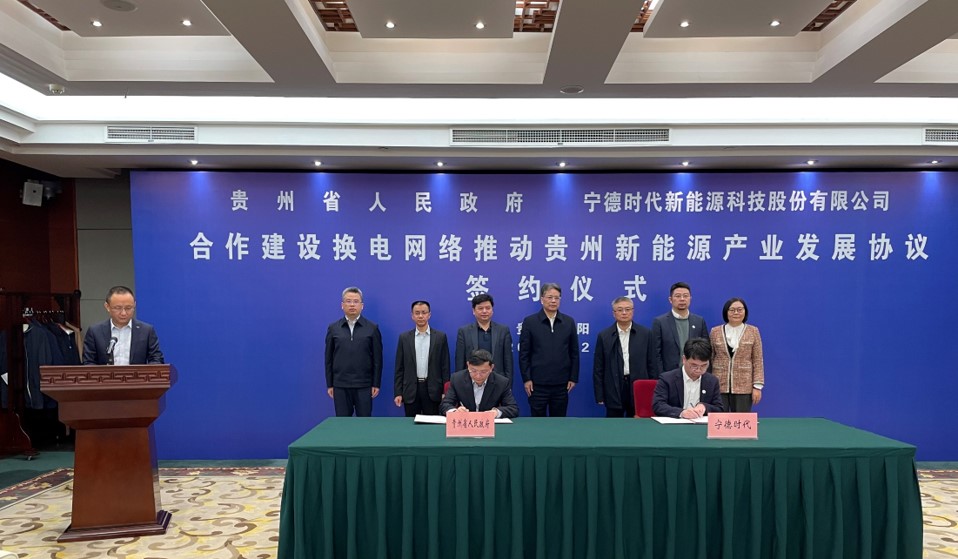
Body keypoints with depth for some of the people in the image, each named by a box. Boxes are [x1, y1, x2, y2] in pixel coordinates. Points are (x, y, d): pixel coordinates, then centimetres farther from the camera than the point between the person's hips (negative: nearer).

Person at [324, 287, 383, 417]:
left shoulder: (372, 328, 1)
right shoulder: (333, 328, 6)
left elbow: (377, 358, 1)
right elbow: (329, 358, 8)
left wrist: (376, 384, -2)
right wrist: (329, 384, 5)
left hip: (364, 385, -1)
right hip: (340, 385, 1)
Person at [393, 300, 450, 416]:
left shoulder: (440, 337, 2)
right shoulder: (404, 337, 5)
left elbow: (445, 366, 2)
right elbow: (399, 368, 5)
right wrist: (398, 393, 0)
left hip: (433, 390, -1)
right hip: (411, 390, 1)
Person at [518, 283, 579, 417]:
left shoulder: (569, 322, 6)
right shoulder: (529, 322, 0)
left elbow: (574, 352, 8)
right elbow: (523, 353, 0)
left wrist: (573, 378, 4)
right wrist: (526, 378, -5)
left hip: (561, 383, 2)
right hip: (537, 383, -2)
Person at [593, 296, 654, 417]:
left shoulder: (646, 333, 4)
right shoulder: (604, 336, 2)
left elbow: (651, 364, 6)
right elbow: (598, 369, 3)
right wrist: (599, 396, -1)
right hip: (613, 392, 0)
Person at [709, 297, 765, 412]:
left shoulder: (753, 332, 4)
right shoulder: (715, 332, 5)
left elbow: (758, 361, 2)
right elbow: (709, 359, 9)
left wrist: (757, 386, -4)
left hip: (743, 387, -1)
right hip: (719, 386, 1)